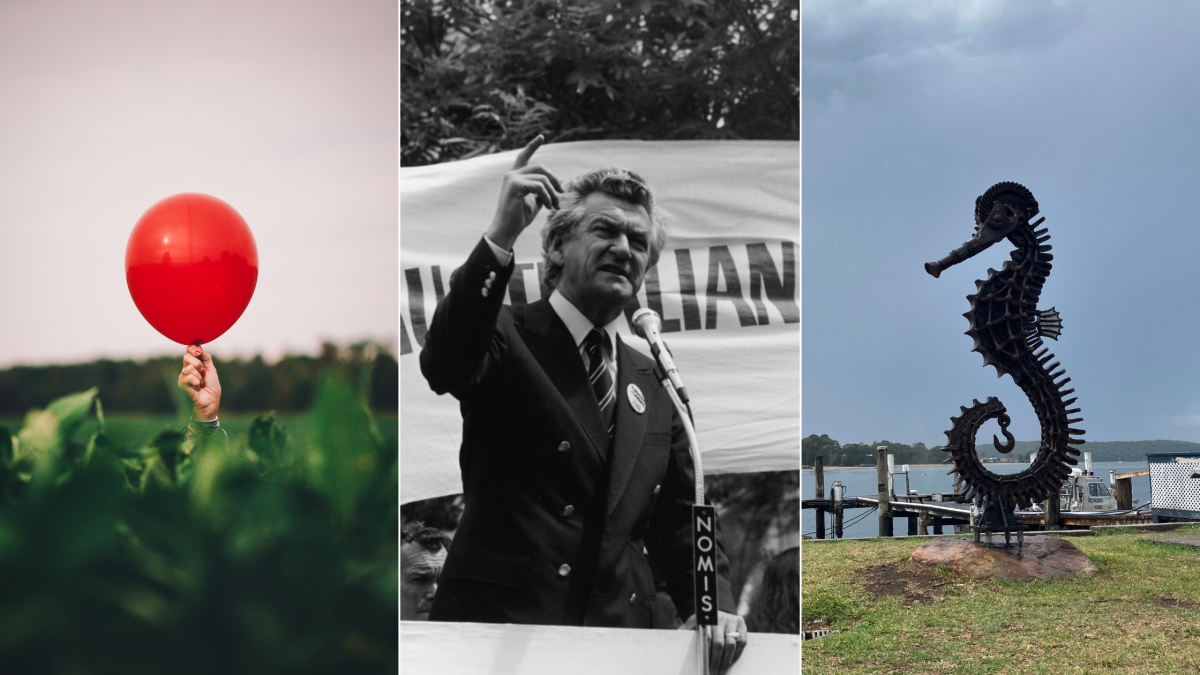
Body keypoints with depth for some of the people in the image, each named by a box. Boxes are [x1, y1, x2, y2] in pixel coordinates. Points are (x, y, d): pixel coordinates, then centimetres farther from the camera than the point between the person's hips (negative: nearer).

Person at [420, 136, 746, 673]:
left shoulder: (656, 385, 14)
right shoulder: (508, 337, -2)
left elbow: (679, 517, 13)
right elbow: (445, 362, -24)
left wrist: (713, 605, -4)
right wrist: (500, 237, -34)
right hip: (497, 622, -4)